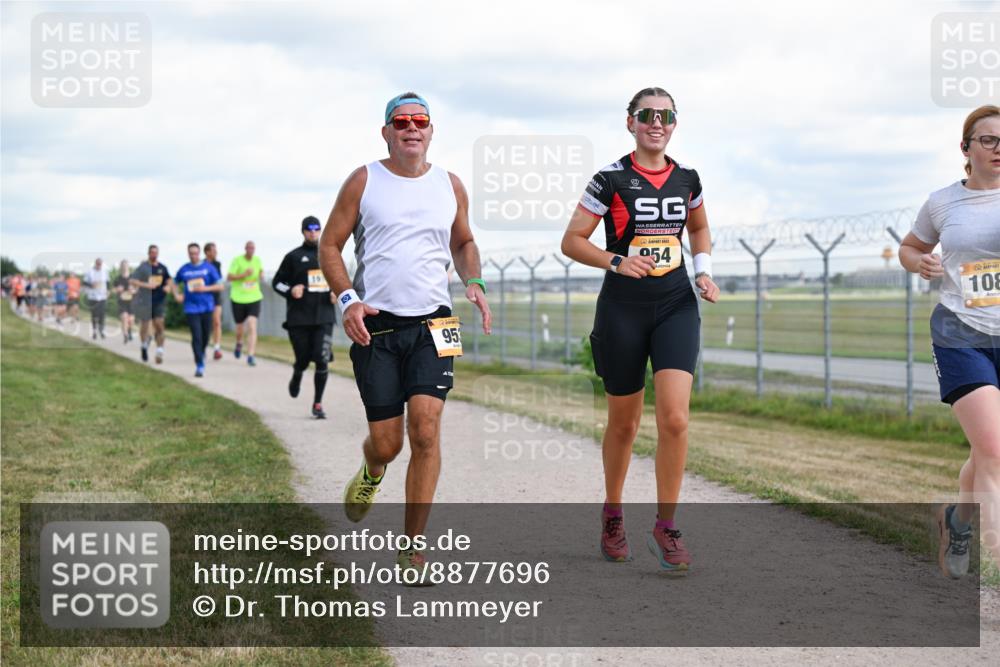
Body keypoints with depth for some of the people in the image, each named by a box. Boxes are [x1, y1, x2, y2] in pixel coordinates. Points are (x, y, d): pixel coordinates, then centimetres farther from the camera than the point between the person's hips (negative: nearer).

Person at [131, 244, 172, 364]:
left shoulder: (162, 268, 10)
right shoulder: (142, 267, -2)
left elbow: (169, 281, 22)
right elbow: (132, 281, -8)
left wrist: (168, 286, -1)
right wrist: (145, 285, -21)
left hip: (159, 301, 2)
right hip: (145, 301, -2)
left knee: (159, 325, -8)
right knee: (145, 325, 7)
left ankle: (159, 351, -8)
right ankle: (144, 345, 33)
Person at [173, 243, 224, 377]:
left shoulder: (208, 268, 0)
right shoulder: (184, 269, 5)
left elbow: (220, 286, -2)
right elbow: (175, 283, 22)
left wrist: (205, 288, -15)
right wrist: (177, 295, 5)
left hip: (206, 307, 1)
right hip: (191, 308, -1)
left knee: (206, 335, 9)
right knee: (196, 336, -11)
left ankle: (201, 352, 41)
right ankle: (199, 366, -8)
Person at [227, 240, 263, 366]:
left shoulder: (257, 260, 4)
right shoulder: (237, 260, -7)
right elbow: (229, 277, -11)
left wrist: (261, 274, 0)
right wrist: (243, 275, -23)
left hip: (254, 299, 1)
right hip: (238, 298, -1)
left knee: (252, 327, -15)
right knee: (240, 327, 13)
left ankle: (250, 356, -17)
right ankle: (239, 344, 47)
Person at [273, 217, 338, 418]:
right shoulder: (294, 257, 5)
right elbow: (277, 282, 8)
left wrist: (337, 293, 3)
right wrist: (290, 291, -11)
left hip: (324, 317, 1)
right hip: (299, 318, -1)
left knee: (322, 360, -10)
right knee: (303, 359, 5)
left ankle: (318, 404, 0)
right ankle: (296, 378, 43)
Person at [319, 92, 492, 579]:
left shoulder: (450, 186, 9)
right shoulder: (363, 182, 1)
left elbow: (463, 243, 24)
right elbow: (330, 246, 3)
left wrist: (474, 282, 4)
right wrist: (347, 300, -12)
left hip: (431, 324, 1)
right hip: (374, 326, -1)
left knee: (426, 428, -14)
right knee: (386, 443, 0)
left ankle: (412, 545, -5)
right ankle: (371, 474, 40)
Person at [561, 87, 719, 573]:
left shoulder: (686, 178, 6)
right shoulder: (610, 180, -5)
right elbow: (571, 241, -3)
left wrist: (703, 269, 8)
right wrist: (615, 261, -18)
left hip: (676, 305, 2)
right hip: (623, 308, -2)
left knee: (674, 417, -14)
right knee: (624, 422, 9)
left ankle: (665, 528, -2)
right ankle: (612, 515, 32)